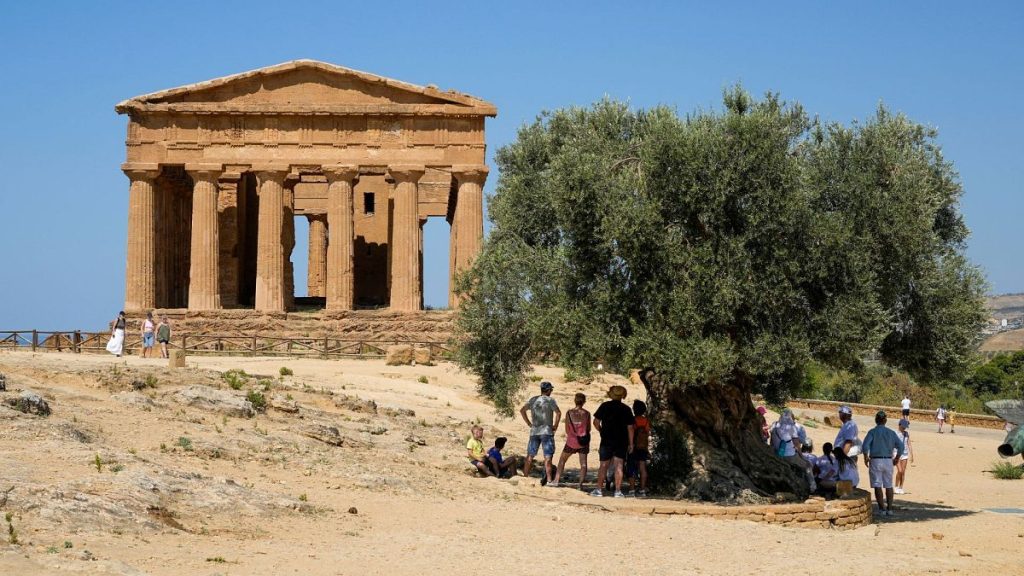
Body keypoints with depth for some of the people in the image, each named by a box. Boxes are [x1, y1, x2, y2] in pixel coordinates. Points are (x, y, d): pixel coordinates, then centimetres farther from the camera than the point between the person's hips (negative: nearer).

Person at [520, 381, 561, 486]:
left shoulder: (533, 400, 9)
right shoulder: (550, 400, -6)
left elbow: (522, 410, 12)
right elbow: (558, 413, -18)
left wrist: (529, 423, 12)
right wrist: (555, 425, -6)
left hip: (534, 431, 4)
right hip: (547, 431, -4)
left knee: (530, 456, 11)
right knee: (548, 456, -4)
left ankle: (525, 476, 13)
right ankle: (549, 479, -11)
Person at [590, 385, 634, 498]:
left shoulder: (604, 406, -2)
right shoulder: (626, 409, -2)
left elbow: (596, 422, -2)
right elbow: (630, 427, -2)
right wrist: (631, 443, 4)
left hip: (607, 440, 0)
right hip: (622, 442, 0)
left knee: (604, 465, 7)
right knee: (618, 466, 0)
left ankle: (598, 489, 5)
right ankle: (618, 491, -5)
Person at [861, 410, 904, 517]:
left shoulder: (872, 432, -5)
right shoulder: (891, 432, 7)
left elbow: (865, 445, -17)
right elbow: (900, 446, 4)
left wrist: (866, 458, -4)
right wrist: (897, 458, 15)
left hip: (875, 461, -4)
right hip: (888, 461, 4)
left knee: (877, 486, -1)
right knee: (889, 485, 11)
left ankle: (882, 509, -5)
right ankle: (889, 508, 10)